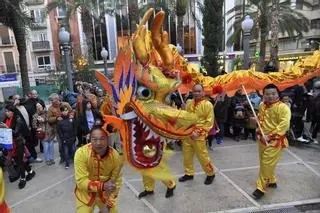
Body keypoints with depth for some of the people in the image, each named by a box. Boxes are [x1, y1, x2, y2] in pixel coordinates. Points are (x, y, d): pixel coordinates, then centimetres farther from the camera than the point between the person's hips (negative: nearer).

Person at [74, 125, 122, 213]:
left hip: (106, 193, 2)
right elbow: (81, 181, -28)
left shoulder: (115, 156, -21)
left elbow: (117, 180, -9)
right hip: (86, 193, -2)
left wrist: (109, 202, -12)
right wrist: (102, 186, -40)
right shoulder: (81, 153, -29)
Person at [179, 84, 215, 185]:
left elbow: (209, 122, -10)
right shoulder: (189, 103, 6)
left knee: (202, 156, 1)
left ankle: (211, 174, 25)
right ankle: (189, 173, 33)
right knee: (187, 155, 13)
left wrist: (199, 133, -15)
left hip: (199, 136, -5)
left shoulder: (207, 104, -9)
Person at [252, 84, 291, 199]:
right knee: (264, 162, 18)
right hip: (262, 140, 7)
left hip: (275, 141, -7)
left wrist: (270, 135, -29)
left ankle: (261, 188, 6)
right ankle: (271, 181, 39)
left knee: (267, 164, -5)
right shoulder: (262, 105, 5)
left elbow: (285, 124, -27)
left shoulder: (283, 107, -17)